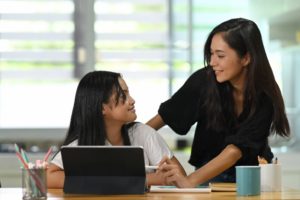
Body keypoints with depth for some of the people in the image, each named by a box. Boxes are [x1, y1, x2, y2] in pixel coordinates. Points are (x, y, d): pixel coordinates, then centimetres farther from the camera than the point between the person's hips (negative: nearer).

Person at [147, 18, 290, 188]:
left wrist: (190, 181, -43)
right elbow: (167, 114, -6)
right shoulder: (205, 79, -20)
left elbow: (237, 148, -32)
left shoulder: (264, 98, -23)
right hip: (208, 171, 0)